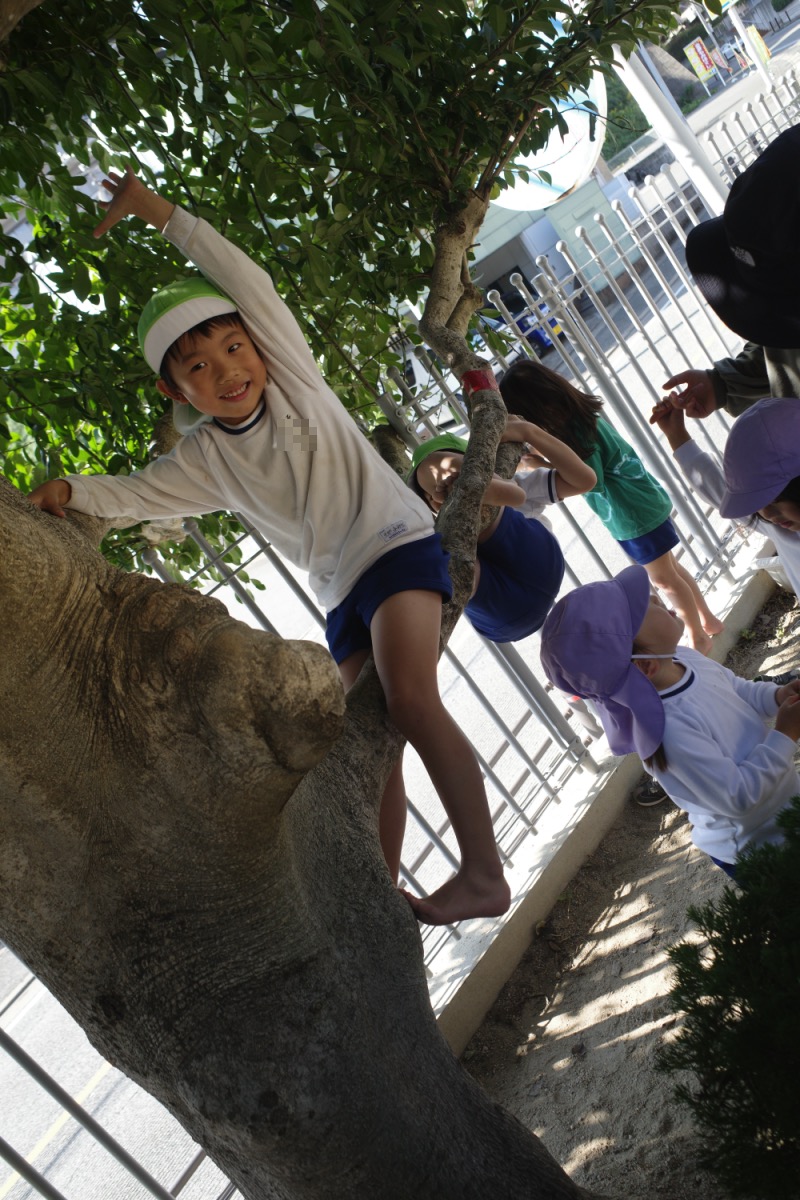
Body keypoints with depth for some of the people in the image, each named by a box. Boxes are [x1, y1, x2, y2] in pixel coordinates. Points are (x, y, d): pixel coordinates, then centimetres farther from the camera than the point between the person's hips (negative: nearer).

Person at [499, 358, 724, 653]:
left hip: (633, 513, -9)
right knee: (670, 568, 23)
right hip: (640, 501, 9)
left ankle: (699, 637, 28)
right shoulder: (579, 413, -2)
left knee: (663, 577, 10)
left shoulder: (574, 432, -29)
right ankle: (708, 621, 40)